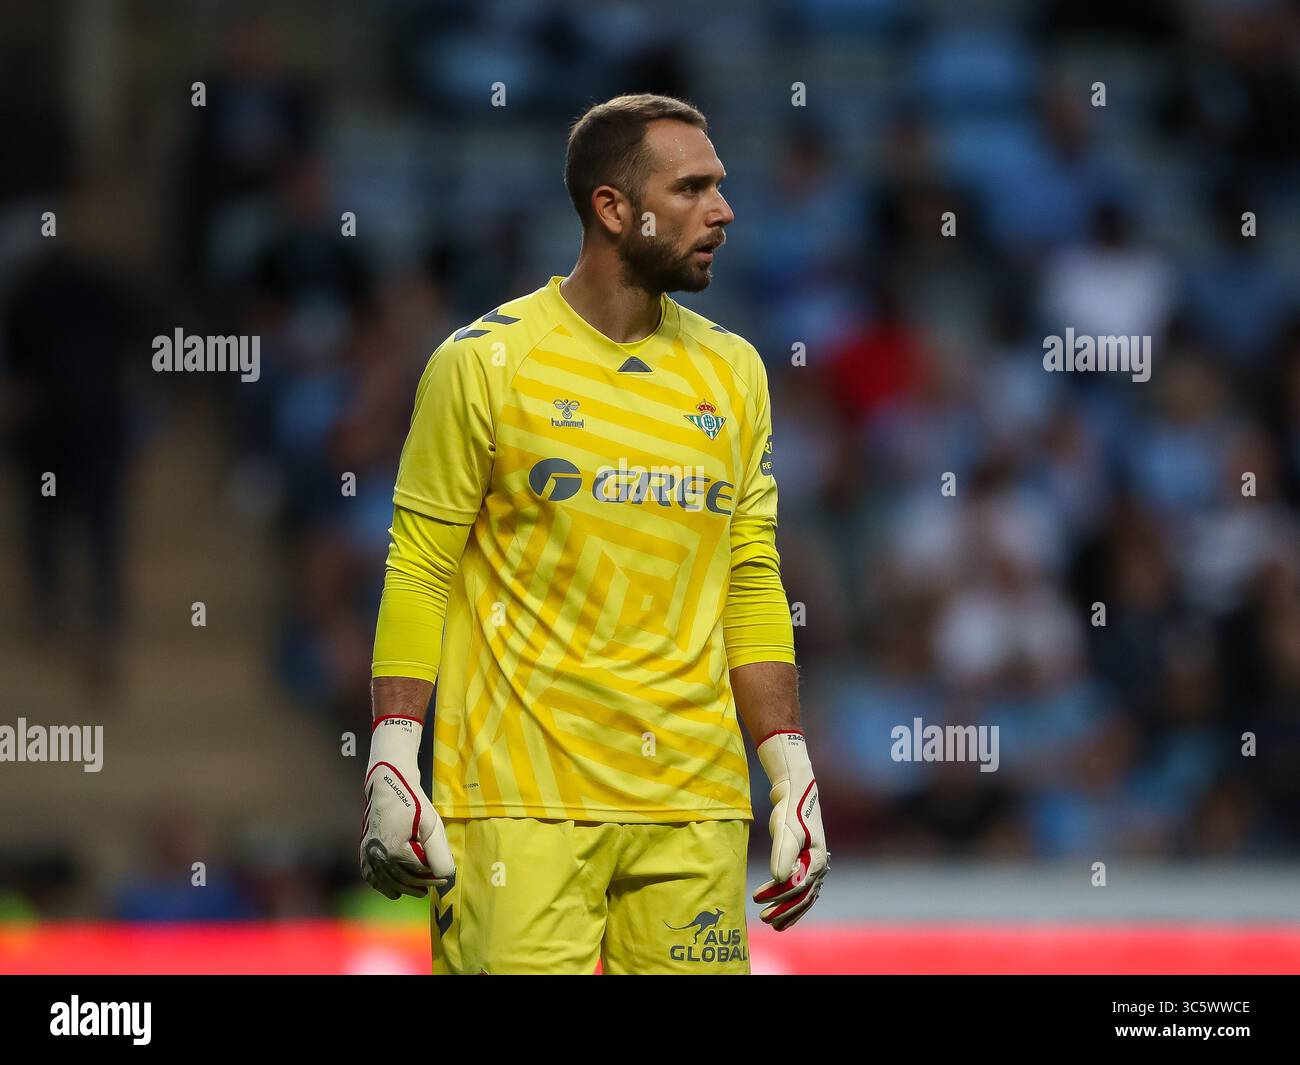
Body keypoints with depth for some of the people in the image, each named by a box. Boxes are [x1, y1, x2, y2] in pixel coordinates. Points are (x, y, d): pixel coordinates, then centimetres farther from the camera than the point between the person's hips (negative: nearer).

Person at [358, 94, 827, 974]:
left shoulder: (733, 372, 13)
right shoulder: (487, 363, -2)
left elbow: (751, 585, 16)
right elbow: (419, 572, -1)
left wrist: (792, 775, 10)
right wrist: (392, 766, -8)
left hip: (695, 802, 4)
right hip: (520, 795, -4)